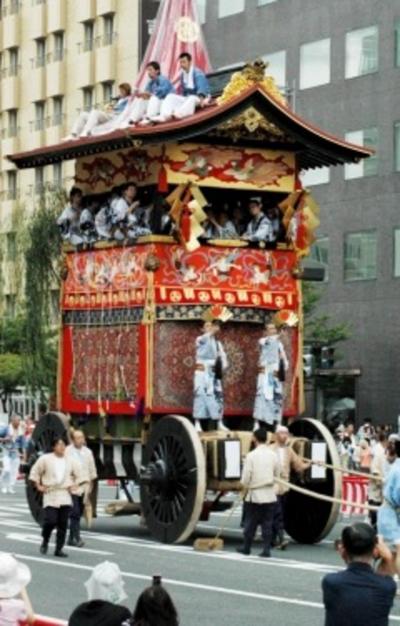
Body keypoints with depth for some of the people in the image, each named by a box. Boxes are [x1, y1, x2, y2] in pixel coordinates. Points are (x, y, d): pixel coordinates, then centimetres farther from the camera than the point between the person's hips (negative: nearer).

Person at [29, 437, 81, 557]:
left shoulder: (70, 461, 9)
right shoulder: (45, 459, 0)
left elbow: (78, 474, 21)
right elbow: (35, 472, 7)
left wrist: (75, 485, 10)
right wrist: (38, 486, 2)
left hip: (65, 496, 3)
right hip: (50, 495, -3)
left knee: (63, 524, 0)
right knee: (51, 520, -13)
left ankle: (59, 549, 7)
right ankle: (45, 542, 14)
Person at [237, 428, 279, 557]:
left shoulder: (251, 455, -12)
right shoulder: (273, 455, -1)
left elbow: (246, 477, -11)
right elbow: (277, 474, 8)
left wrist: (245, 486, 9)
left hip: (255, 494, -3)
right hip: (270, 495, 3)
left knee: (250, 523, 9)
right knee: (267, 524, 6)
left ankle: (246, 547, 18)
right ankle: (266, 549, 2)